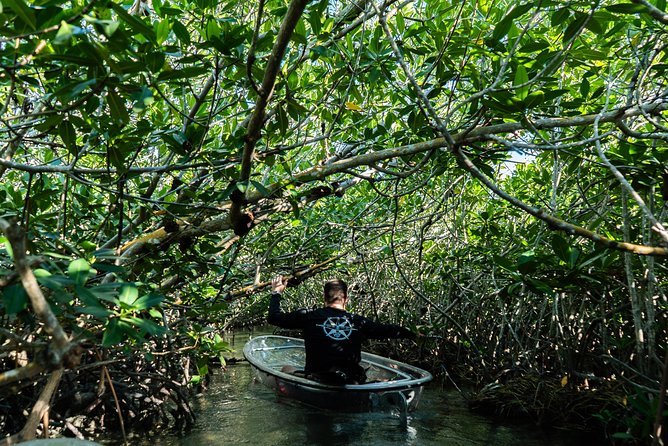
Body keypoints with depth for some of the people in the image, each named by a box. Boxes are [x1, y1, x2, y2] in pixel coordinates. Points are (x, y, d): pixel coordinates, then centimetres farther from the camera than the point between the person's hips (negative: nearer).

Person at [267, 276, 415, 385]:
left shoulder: (309, 316, -7)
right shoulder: (358, 321, -2)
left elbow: (274, 317, 2)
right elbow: (387, 330, 12)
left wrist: (276, 292, 19)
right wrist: (409, 333, 31)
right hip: (351, 384, 1)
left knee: (286, 370, 25)